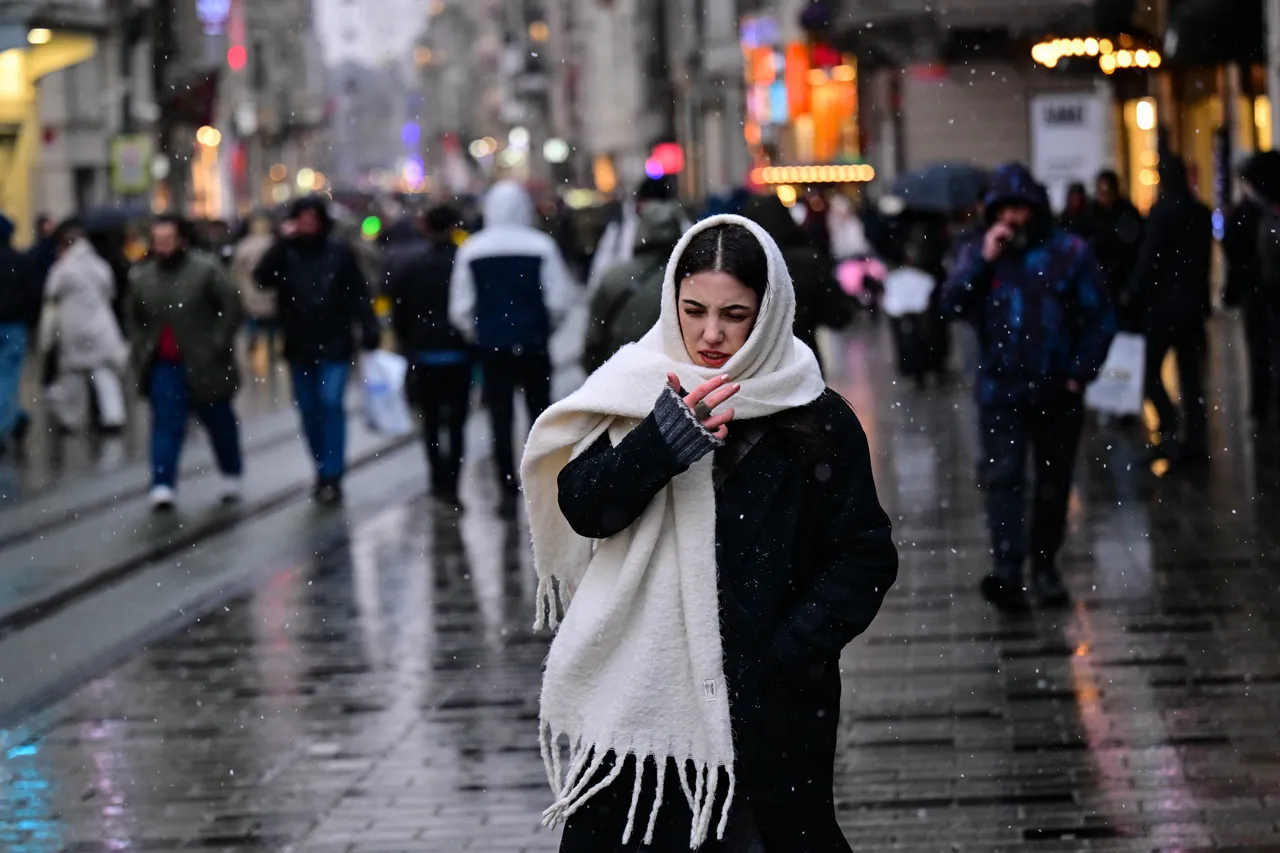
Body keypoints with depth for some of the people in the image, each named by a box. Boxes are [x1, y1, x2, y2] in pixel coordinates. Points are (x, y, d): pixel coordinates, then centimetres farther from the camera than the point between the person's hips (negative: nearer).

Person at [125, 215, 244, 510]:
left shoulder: (206, 269, -10)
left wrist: (218, 344, -15)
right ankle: (162, 485, -13)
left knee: (219, 420, 13)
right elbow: (133, 317, 19)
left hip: (203, 364, -2)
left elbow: (231, 307, -10)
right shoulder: (141, 276, 5)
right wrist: (142, 348, 6)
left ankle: (230, 475, 33)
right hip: (164, 365, 3)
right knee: (166, 423, -8)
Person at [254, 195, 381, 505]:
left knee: (331, 404, -13)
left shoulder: (339, 252, -2)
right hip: (299, 347, 3)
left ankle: (332, 476, -12)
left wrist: (369, 330, -9)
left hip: (334, 345, -3)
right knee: (309, 410, 10)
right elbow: (261, 278, -13)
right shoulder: (285, 253, 2)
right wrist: (282, 243, -16)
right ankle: (323, 471, 22)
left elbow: (359, 294, -2)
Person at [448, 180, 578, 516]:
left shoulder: (471, 250, -1)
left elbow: (460, 309, -1)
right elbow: (560, 299, -8)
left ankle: (508, 489, 2)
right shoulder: (541, 246, -7)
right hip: (533, 345, -1)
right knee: (540, 414, 10)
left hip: (491, 346, 1)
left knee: (501, 418, 5)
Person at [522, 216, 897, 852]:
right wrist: (663, 441, -22)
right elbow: (583, 508, -7)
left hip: (766, 706, -1)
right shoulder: (637, 390, 3)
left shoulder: (818, 419, -1)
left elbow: (867, 557, 0)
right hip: (637, 697, 1)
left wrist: (788, 654, -10)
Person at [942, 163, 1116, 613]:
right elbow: (951, 304, -9)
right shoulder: (976, 253, 6)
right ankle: (1007, 572, -22)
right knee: (1003, 478, -13)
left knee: (1053, 484, 8)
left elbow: (1099, 318, 2)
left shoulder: (1069, 251, 1)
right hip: (1000, 390, 0)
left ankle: (1044, 565, 23)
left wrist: (1080, 373, -4)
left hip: (1057, 391, 0)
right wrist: (984, 261, -16)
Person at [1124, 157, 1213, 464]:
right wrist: (1199, 294, 18)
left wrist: (1133, 294, -7)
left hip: (1162, 302, -6)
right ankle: (1195, 440, 8)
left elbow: (1148, 257, -15)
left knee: (1150, 370, 2)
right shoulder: (1202, 213, 7)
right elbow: (1205, 258, 12)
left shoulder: (1163, 210, -13)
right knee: (1190, 373, 9)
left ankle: (1170, 430, -12)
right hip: (1193, 303, 6)